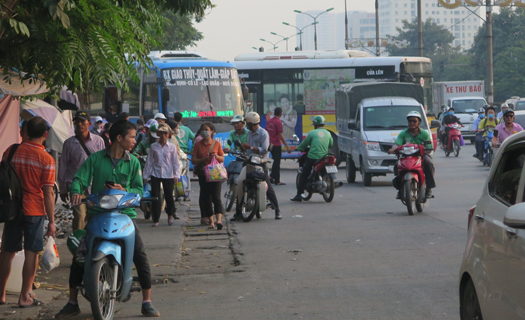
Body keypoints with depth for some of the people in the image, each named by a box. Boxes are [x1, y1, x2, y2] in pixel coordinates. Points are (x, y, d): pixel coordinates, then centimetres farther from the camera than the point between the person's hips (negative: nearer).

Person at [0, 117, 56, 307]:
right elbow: (48, 193, -11)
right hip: (35, 211, -3)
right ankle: (25, 297, 4)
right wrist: (51, 221, -5)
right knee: (31, 253, 3)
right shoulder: (46, 159, -10)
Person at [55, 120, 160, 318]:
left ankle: (147, 303, -1)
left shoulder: (133, 162, 7)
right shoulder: (95, 159, 2)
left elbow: (139, 189, 4)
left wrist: (124, 190, -17)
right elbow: (80, 179, -6)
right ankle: (72, 303, 10)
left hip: (125, 213, 0)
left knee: (140, 256, -11)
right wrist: (76, 192, -27)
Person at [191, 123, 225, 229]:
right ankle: (211, 221, 13)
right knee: (206, 199, 5)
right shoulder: (198, 144, 6)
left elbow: (222, 159, 8)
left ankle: (219, 220, -23)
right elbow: (193, 160, 0)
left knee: (216, 197, -13)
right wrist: (204, 159, -15)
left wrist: (216, 156, -13)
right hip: (203, 175, 2)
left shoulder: (216, 143, 6)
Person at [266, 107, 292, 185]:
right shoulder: (278, 122, -15)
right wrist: (287, 146, -16)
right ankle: (277, 181, 1)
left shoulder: (269, 121, 7)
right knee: (277, 162, -2)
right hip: (277, 145, -7)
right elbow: (280, 135, -18)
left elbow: (266, 133, 13)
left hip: (270, 144, 7)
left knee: (275, 161, 20)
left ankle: (271, 177, 16)